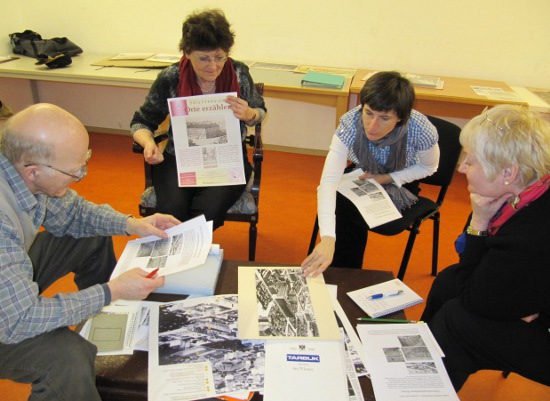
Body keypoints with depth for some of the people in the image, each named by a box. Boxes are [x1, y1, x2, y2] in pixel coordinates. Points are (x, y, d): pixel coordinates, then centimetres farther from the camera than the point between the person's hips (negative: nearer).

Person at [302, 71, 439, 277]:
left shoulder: (421, 131, -32)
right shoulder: (350, 123, -34)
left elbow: (429, 167, -9)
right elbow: (329, 181, -44)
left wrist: (388, 178, -24)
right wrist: (327, 239, -56)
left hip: (401, 182, 0)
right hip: (363, 175, 1)